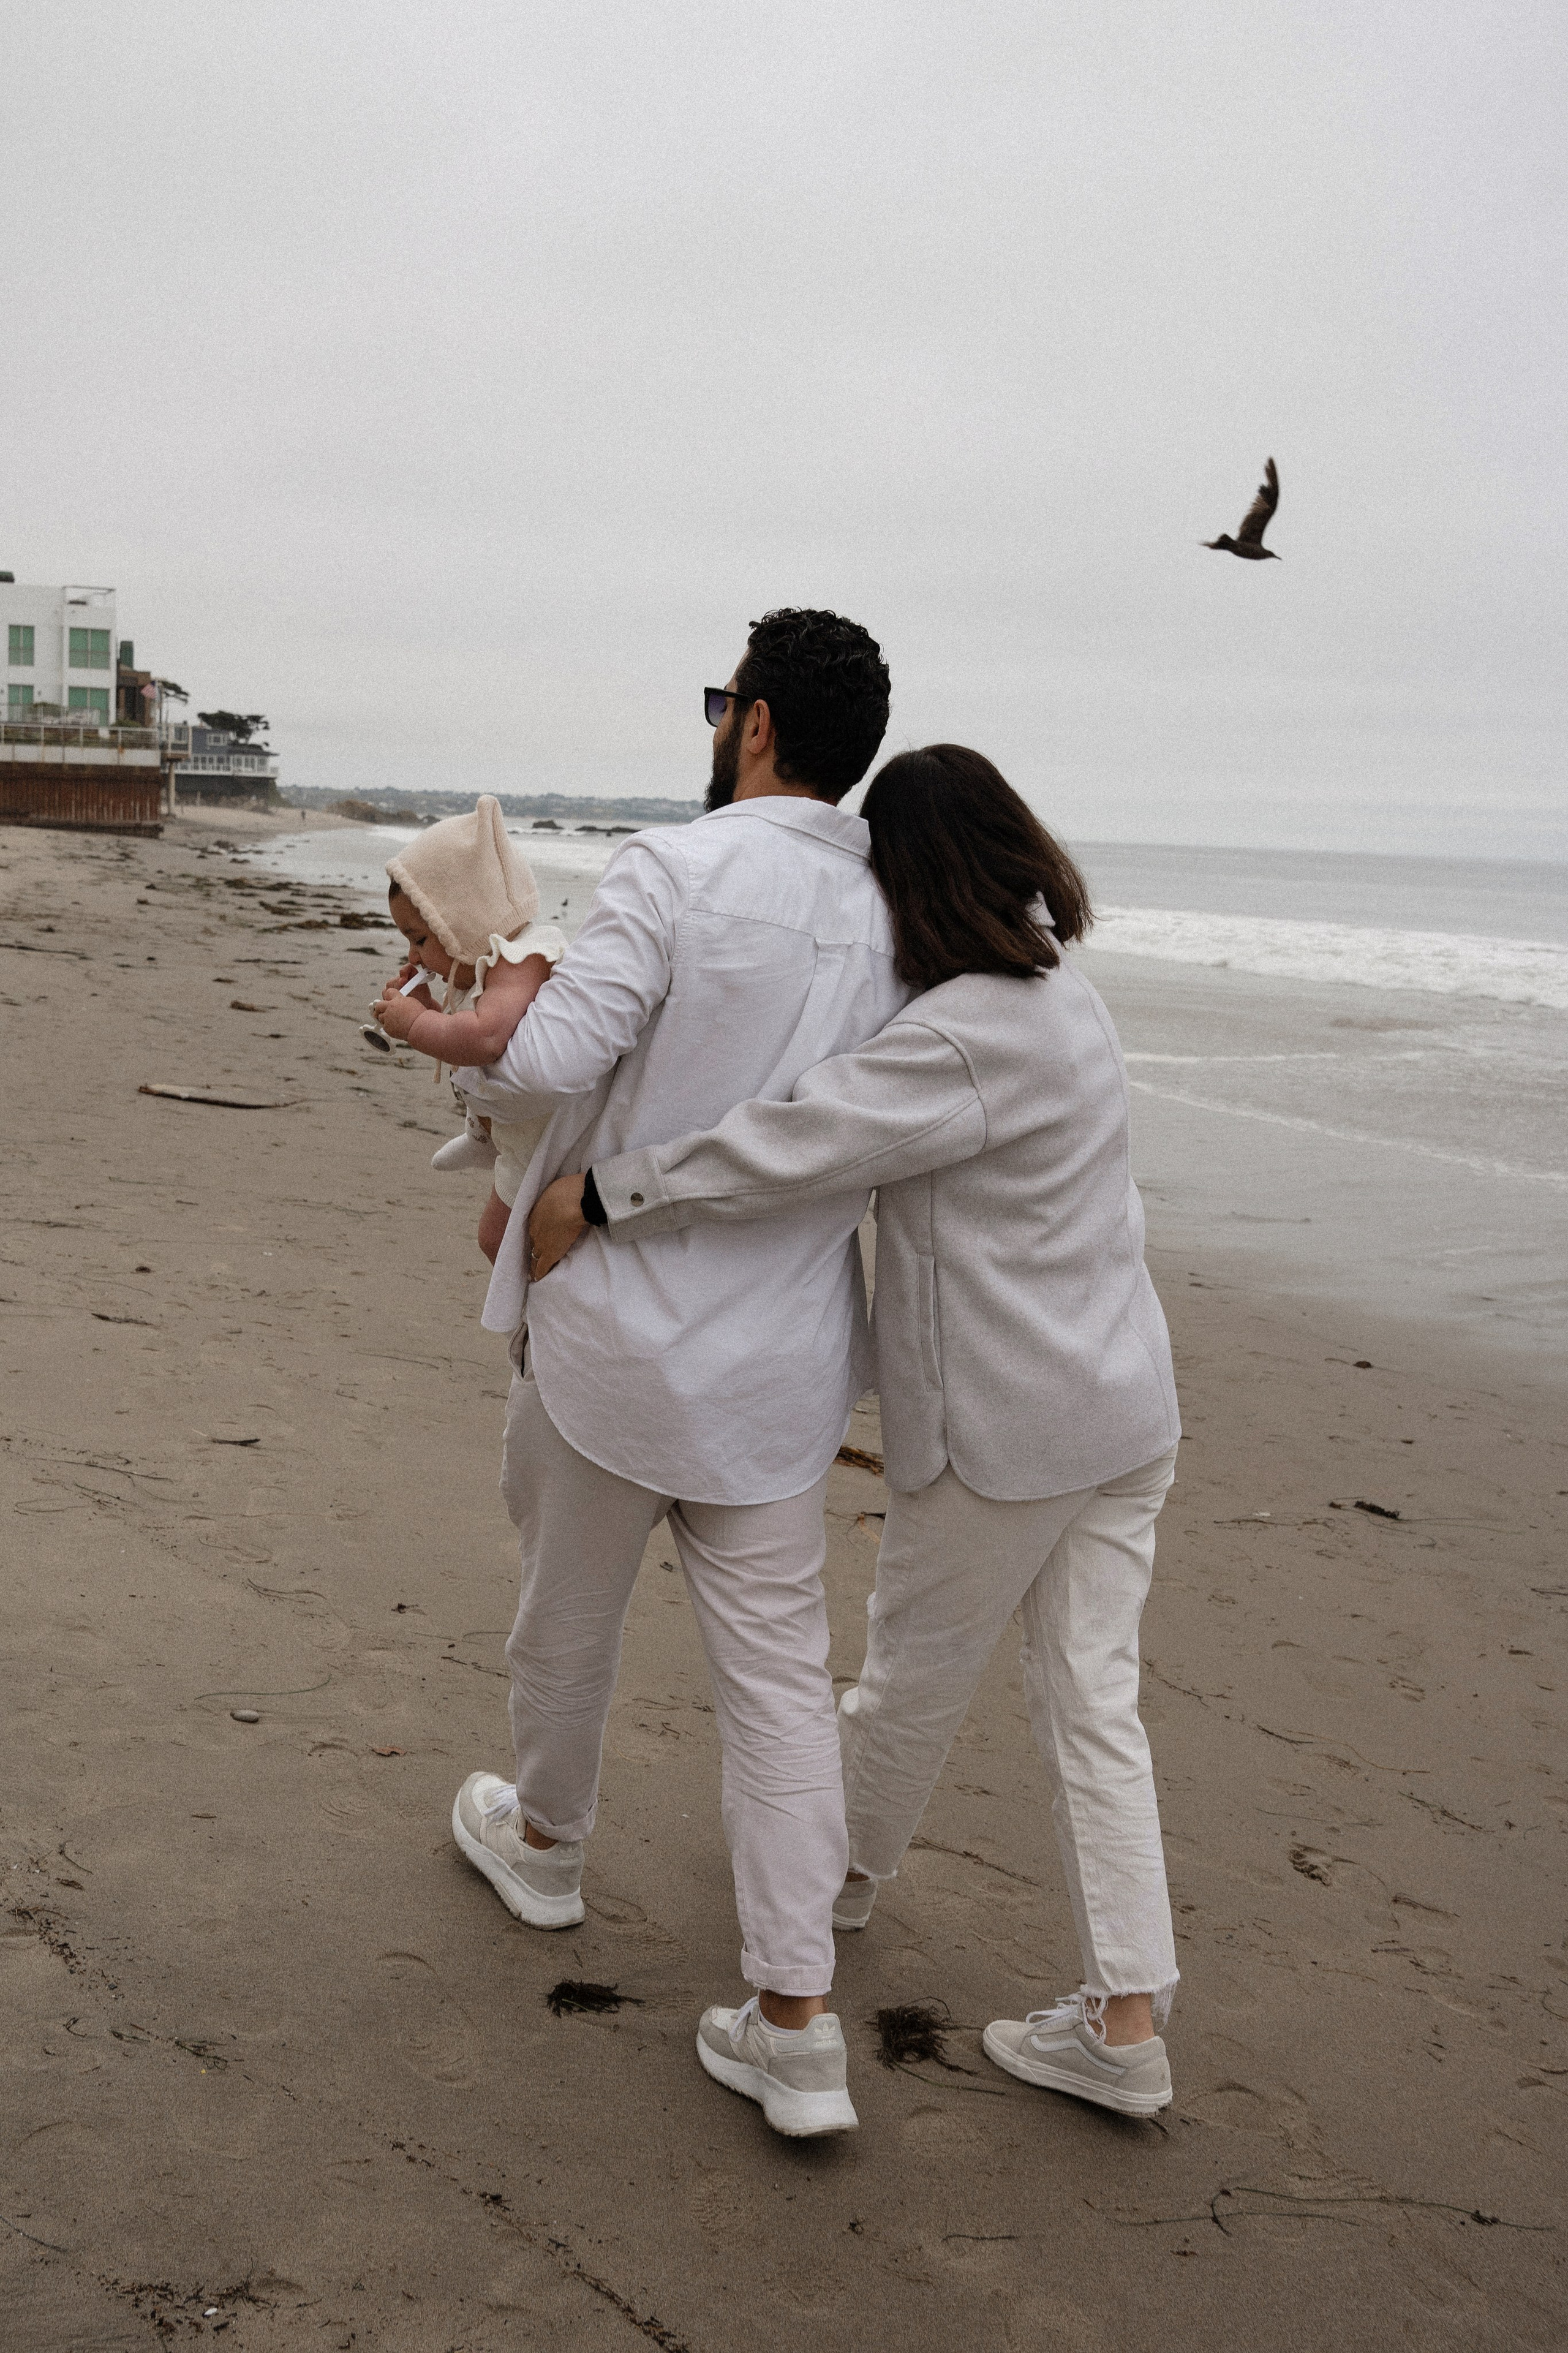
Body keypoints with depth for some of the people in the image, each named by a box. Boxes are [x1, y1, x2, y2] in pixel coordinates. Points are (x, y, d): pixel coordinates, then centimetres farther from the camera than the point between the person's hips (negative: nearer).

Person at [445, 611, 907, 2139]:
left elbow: (547, 1063, -23)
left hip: (616, 1332, -4)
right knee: (778, 1669, 7)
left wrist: (475, 1054, 1)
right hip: (781, 1359, 4)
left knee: (568, 1612, 21)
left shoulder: (674, 869, -15)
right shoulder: (896, 917, 2)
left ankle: (543, 1842, 46)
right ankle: (796, 2022, 8)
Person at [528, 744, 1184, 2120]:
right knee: (1094, 1703, 11)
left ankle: (848, 1865, 43)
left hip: (1004, 1435, -8)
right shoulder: (1062, 996, 8)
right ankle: (1126, 2021, 15)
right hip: (1124, 1412, 9)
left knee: (915, 1675, 17)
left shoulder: (963, 1042, -23)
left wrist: (596, 1197, -23)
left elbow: (783, 1151, -31)